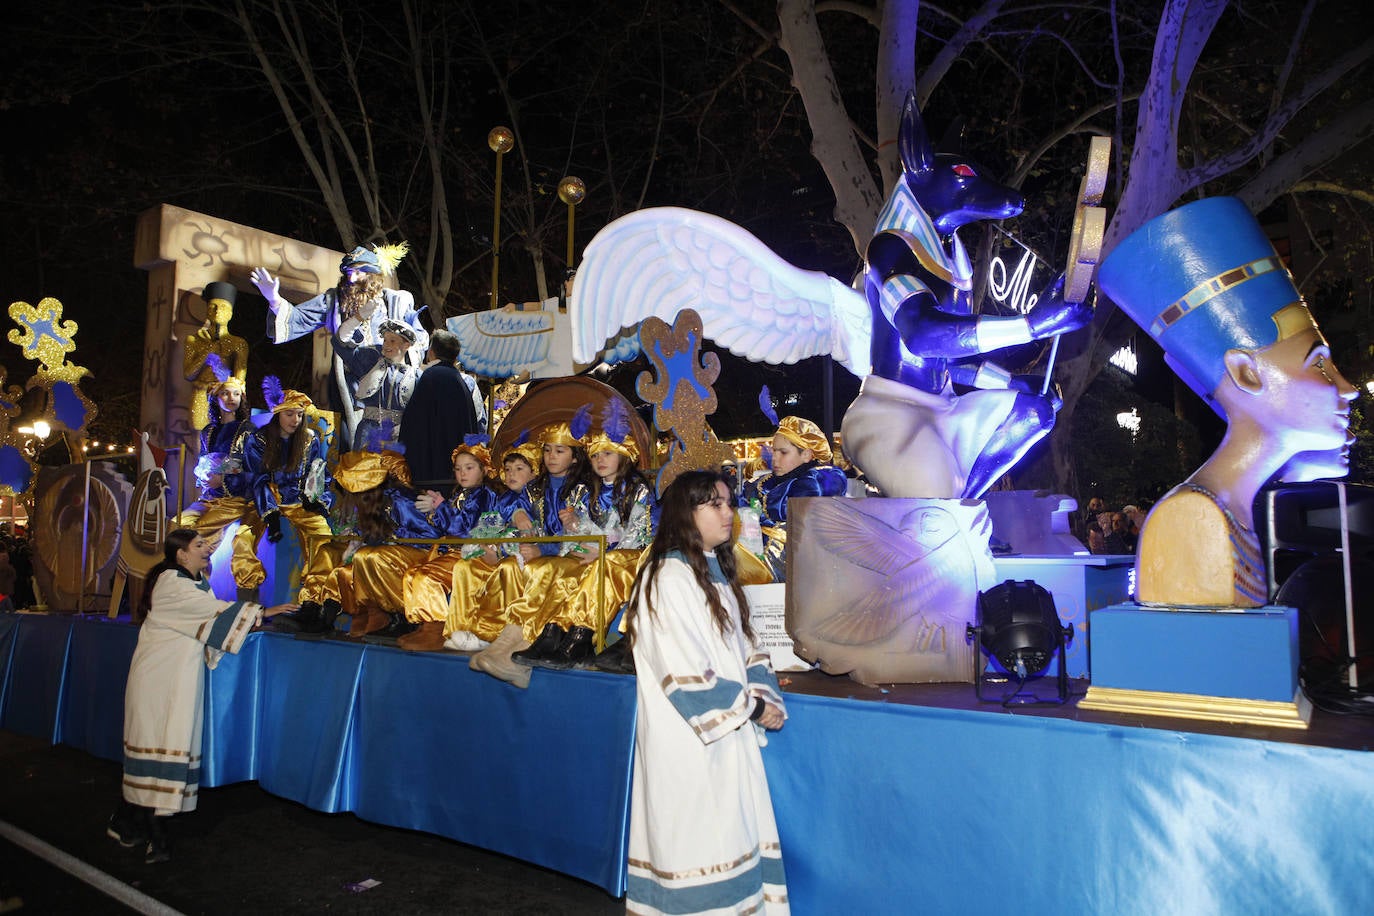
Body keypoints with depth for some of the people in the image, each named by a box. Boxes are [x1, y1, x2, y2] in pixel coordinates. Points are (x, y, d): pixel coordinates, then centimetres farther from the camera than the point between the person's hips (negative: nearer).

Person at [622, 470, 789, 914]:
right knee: (698, 839, 2)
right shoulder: (668, 578, -16)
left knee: (734, 833, 14)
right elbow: (686, 671, -20)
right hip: (688, 736, -8)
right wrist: (750, 707, -12)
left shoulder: (716, 570, 11)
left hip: (727, 728, 8)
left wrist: (766, 696, -3)